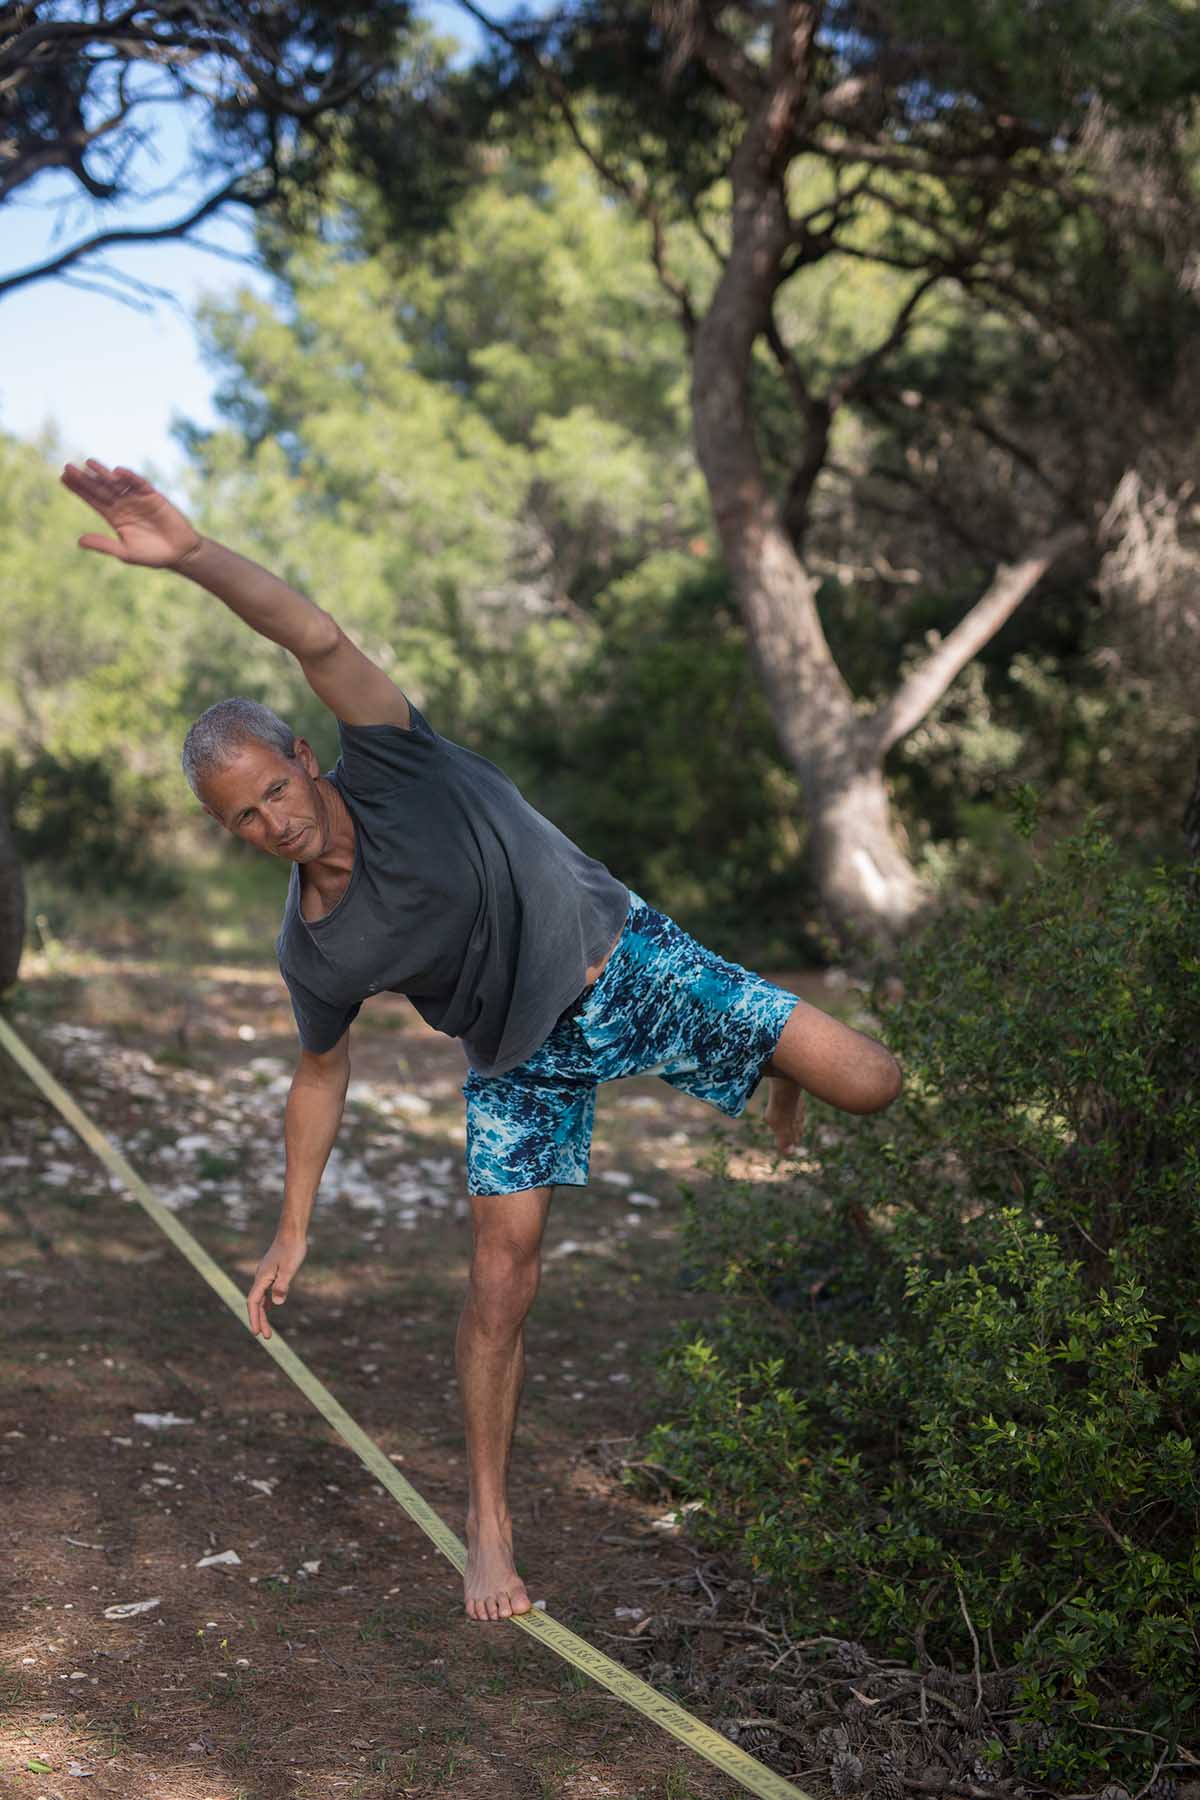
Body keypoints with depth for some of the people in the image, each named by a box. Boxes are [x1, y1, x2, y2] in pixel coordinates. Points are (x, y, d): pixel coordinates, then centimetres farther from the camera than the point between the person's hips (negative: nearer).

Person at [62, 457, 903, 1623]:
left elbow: (317, 639, -38)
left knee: (869, 1086, -9)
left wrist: (194, 555, -53)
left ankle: (783, 1065, 31)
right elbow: (321, 1073, 6)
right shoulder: (314, 952, -12)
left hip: (622, 958, -2)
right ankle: (488, 1528, 12)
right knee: (501, 1278, -6)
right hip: (522, 1061, 2)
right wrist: (293, 1229, 3)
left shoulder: (391, 766, -22)